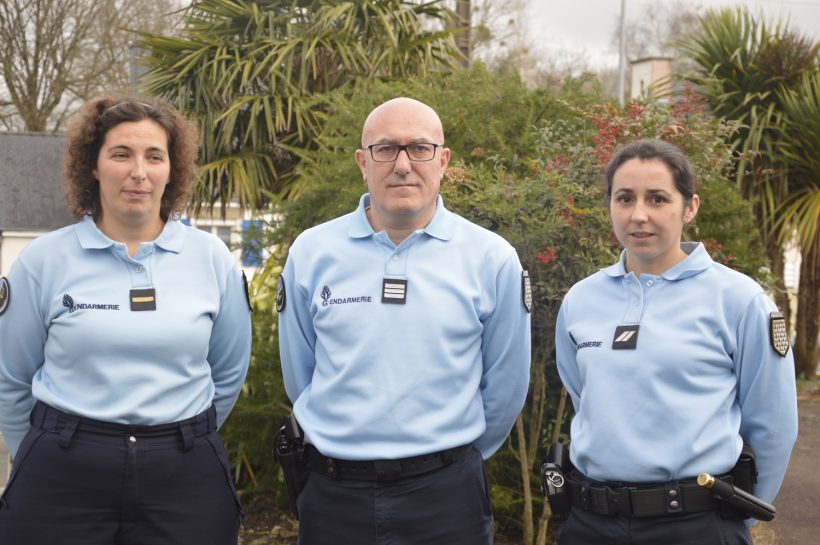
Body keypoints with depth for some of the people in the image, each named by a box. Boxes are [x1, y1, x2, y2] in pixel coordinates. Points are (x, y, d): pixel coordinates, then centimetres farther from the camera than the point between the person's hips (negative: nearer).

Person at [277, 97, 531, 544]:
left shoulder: (492, 258, -4)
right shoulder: (310, 253, -1)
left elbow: (504, 387, 5)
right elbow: (300, 377, 10)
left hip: (446, 495, -1)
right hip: (333, 494, 1)